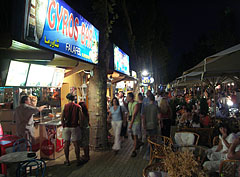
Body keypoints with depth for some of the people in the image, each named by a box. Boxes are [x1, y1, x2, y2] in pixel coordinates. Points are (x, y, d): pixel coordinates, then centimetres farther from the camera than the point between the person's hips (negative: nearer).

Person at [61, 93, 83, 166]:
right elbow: (81, 118, -6)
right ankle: (78, 160, 13)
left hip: (66, 127, 1)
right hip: (75, 127, -1)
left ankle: (67, 161, 17)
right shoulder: (78, 107, -3)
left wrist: (63, 125, 8)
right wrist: (80, 125, 5)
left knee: (66, 144, 10)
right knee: (76, 144, 5)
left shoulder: (65, 106, -1)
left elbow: (62, 117, -3)